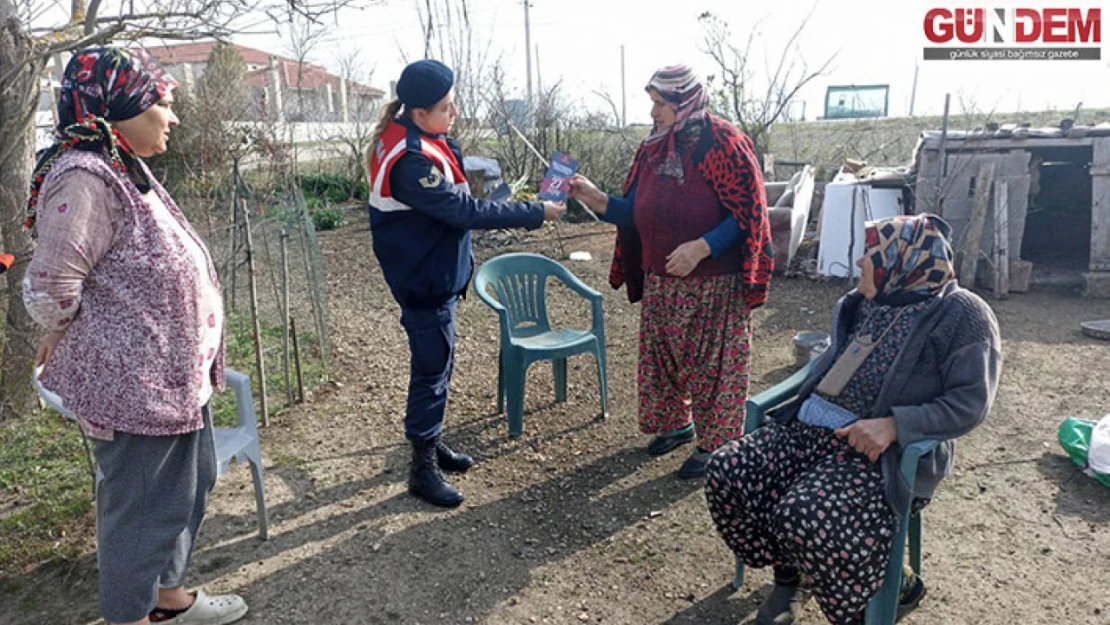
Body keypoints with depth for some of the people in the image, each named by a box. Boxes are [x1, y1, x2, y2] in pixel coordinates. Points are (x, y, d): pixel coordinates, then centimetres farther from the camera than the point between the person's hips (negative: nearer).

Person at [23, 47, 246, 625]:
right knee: (141, 504, 7)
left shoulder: (127, 172, 10)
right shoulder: (84, 178, -21)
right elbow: (51, 289, -22)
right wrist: (87, 350, -5)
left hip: (172, 376, 10)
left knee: (190, 484, 22)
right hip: (132, 385, -10)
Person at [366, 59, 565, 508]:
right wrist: (535, 214, -20)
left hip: (436, 275, 10)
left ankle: (431, 442, 36)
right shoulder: (411, 161, -27)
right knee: (431, 372, 1)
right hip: (426, 283, -10)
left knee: (435, 365, 20)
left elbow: (453, 201, 12)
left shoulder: (417, 139, 5)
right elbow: (465, 211, -26)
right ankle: (423, 468, 16)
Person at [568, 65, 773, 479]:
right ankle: (678, 424, 38)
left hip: (713, 286, -6)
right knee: (662, 356, 16)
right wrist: (598, 201, -9)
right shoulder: (652, 148, 7)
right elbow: (634, 214, 7)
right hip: (661, 283, 7)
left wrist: (702, 247, -26)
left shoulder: (724, 144, -12)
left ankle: (714, 444, 22)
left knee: (711, 363, 5)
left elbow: (747, 214, -15)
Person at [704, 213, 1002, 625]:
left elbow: (970, 402, -12)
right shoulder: (866, 303, 17)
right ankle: (788, 574, 10)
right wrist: (805, 397, 11)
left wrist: (893, 425, -24)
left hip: (881, 452, -7)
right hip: (810, 427, 7)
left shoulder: (962, 314, -4)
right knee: (725, 472, -13)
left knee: (803, 517, -32)